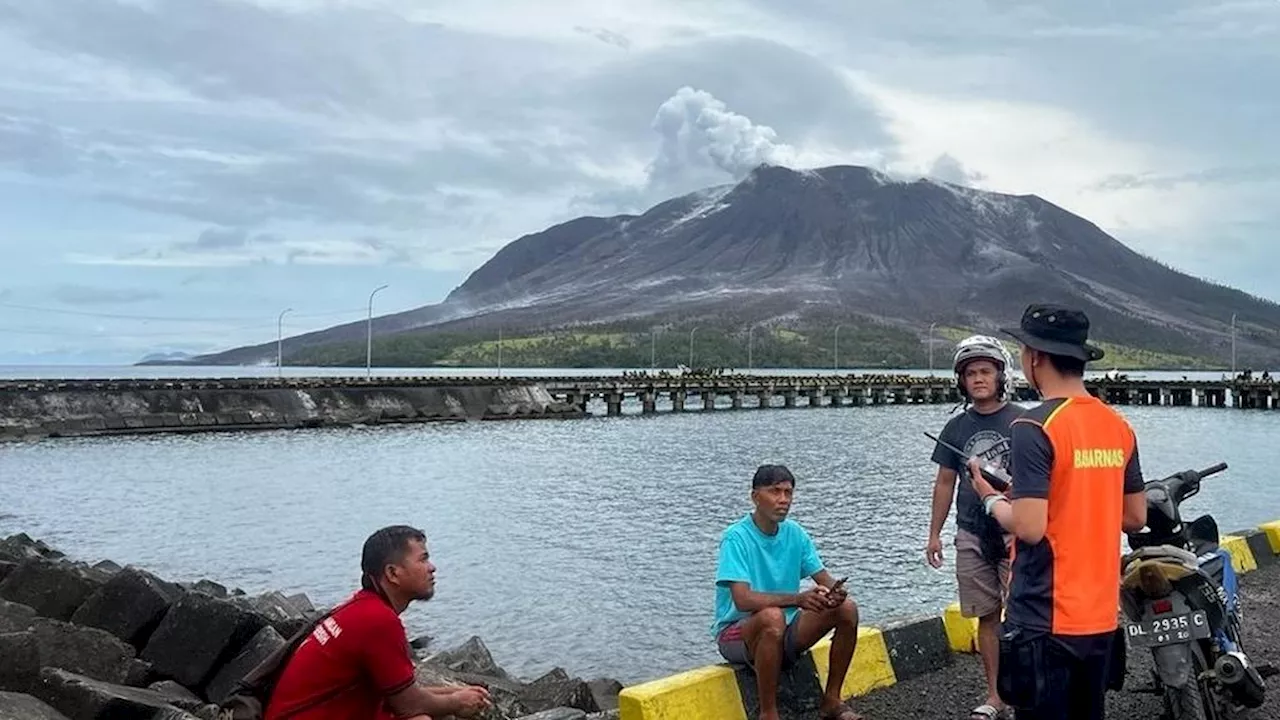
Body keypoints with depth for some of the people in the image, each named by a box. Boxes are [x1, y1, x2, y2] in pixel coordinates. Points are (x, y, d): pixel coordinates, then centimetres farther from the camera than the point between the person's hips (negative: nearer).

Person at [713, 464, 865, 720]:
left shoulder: (795, 533, 1)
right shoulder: (736, 537, -19)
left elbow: (824, 579, 3)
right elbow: (743, 599, -29)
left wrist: (835, 591, -21)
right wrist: (798, 599, -38)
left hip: (784, 632, 7)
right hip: (736, 632, -6)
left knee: (847, 609, -10)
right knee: (772, 617, -38)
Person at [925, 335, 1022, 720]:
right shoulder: (956, 427, 10)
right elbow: (945, 482, 15)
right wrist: (934, 533, 13)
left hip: (1014, 533, -4)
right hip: (971, 535, 4)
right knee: (987, 616, 9)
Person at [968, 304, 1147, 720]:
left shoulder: (1035, 427, -17)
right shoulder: (1119, 427, 5)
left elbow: (1030, 528, -21)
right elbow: (1136, 518, 12)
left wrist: (991, 498, -3)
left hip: (1046, 619, -7)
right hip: (1101, 616, 7)